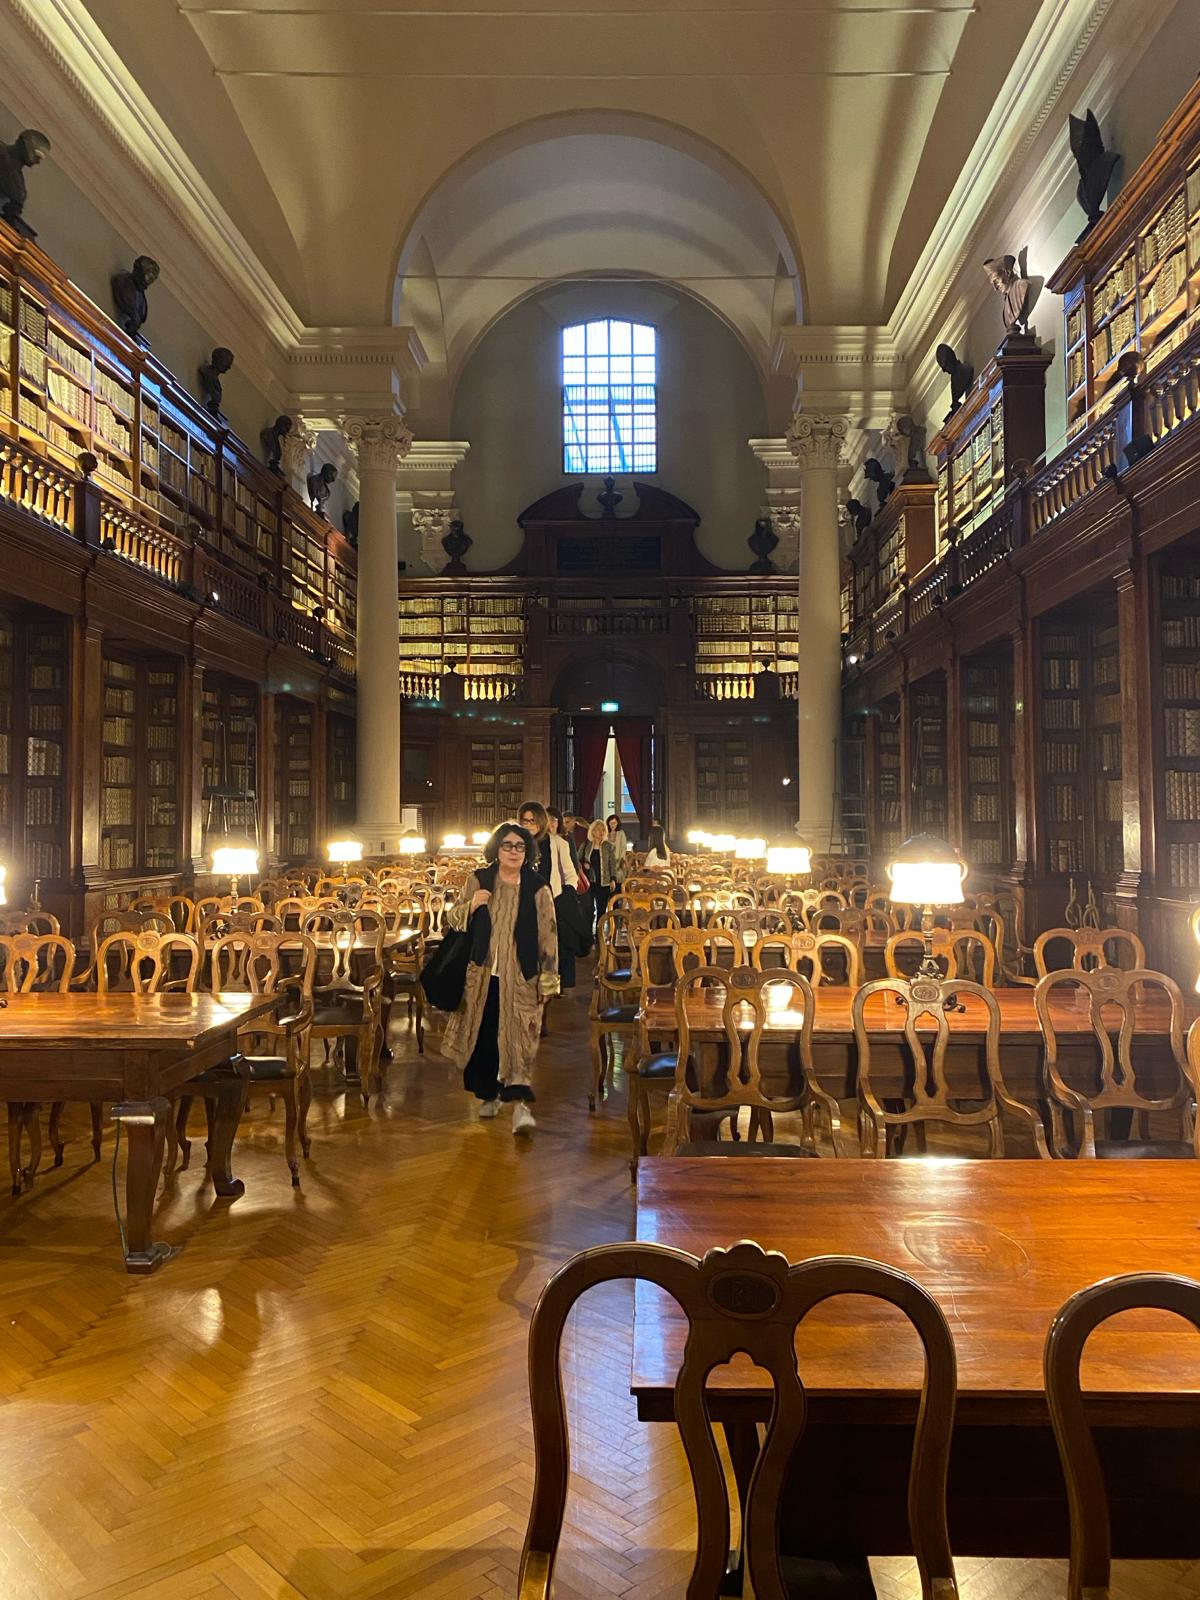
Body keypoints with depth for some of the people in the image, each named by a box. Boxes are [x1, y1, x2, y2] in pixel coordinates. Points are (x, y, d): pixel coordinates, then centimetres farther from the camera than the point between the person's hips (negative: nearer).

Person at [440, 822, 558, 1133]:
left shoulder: (537, 889, -2)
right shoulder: (477, 881, 3)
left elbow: (548, 936, -1)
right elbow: (453, 919, 8)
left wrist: (548, 979, -4)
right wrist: (470, 906, -14)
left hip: (520, 978, -2)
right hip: (482, 974, 3)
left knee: (518, 1037, -10)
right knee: (483, 1035, 10)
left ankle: (520, 1102, -12)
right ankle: (488, 1094, 29)